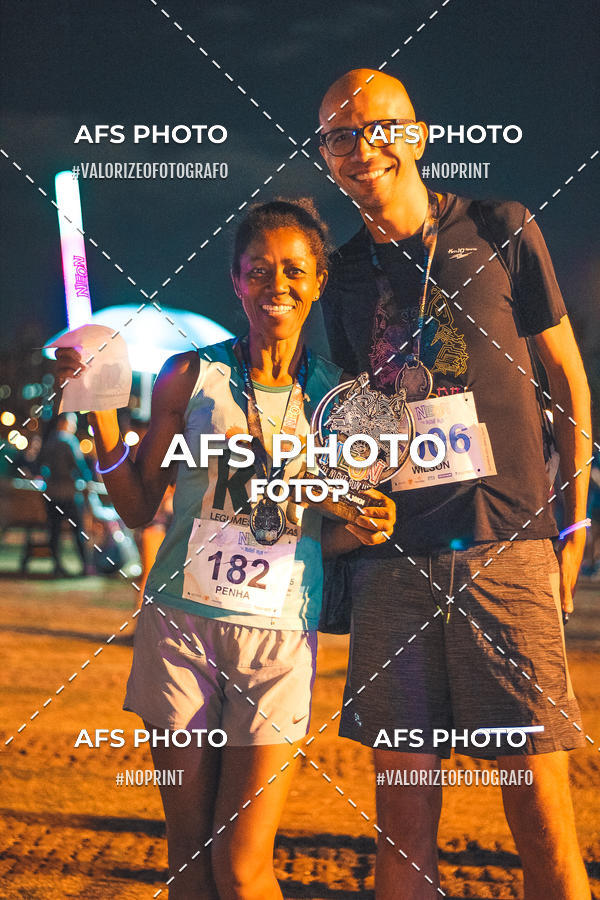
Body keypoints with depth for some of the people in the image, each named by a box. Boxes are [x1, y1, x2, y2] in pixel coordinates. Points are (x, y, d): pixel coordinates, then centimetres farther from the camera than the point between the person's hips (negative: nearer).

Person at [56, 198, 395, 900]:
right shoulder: (189, 377, 4)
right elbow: (139, 507, 7)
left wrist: (361, 528, -7)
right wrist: (100, 414, -5)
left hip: (280, 636, 0)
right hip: (181, 623, 1)